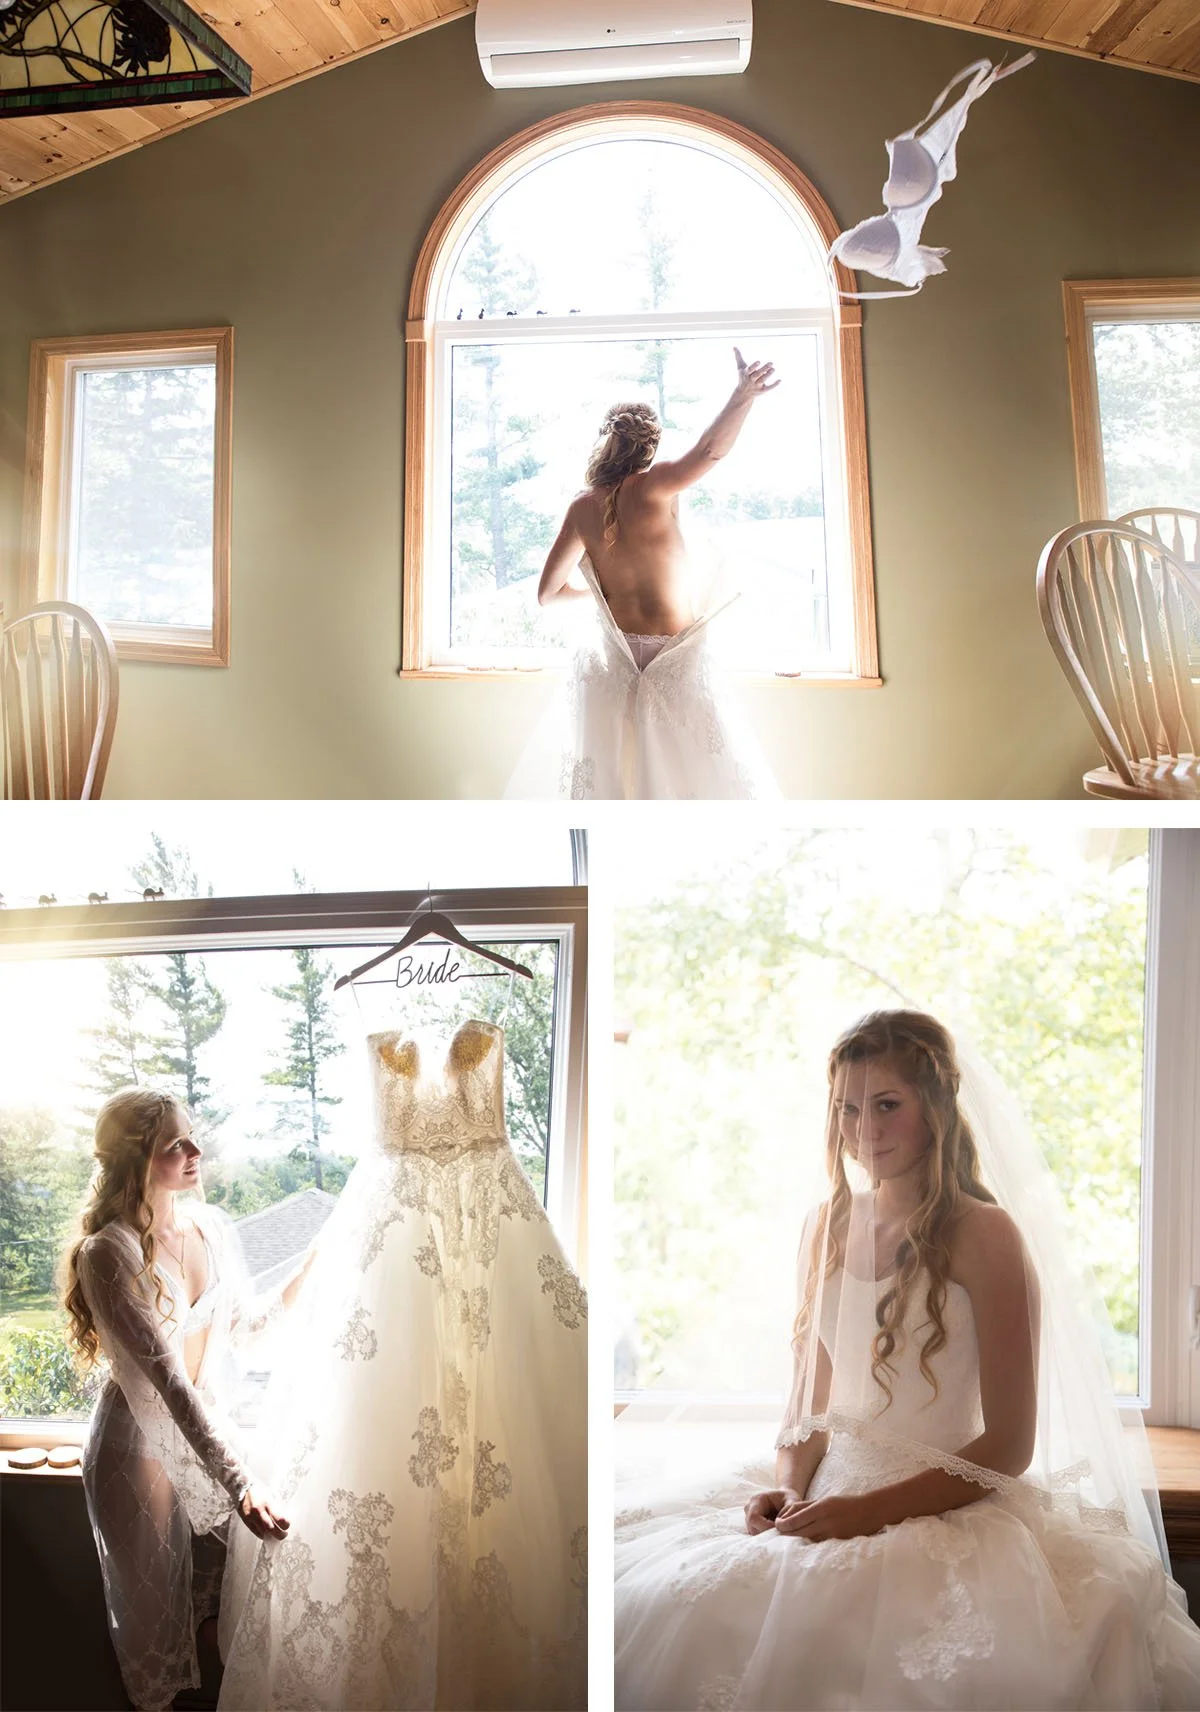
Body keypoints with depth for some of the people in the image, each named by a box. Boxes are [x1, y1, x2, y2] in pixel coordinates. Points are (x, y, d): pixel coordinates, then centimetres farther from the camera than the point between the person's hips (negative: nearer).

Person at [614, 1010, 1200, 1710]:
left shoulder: (983, 1234, -9)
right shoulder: (828, 1228, 10)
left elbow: (1009, 1446, -9)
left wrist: (873, 1510, -16)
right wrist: (789, 1488, -3)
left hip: (949, 1514, -5)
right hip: (830, 1497, 5)